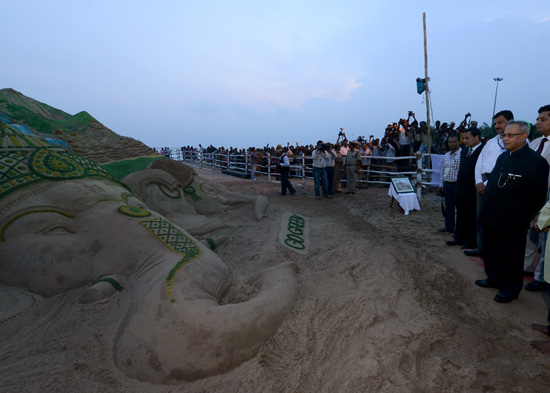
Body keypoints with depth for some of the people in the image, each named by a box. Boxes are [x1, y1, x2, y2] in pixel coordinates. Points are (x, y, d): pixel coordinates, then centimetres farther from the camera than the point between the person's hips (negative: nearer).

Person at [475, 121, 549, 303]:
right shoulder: (503, 157, 8)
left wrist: (524, 218, -8)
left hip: (511, 225, -7)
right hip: (491, 218, 7)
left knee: (510, 257, 9)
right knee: (490, 252, 21)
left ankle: (510, 289, 28)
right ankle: (494, 279, 41)